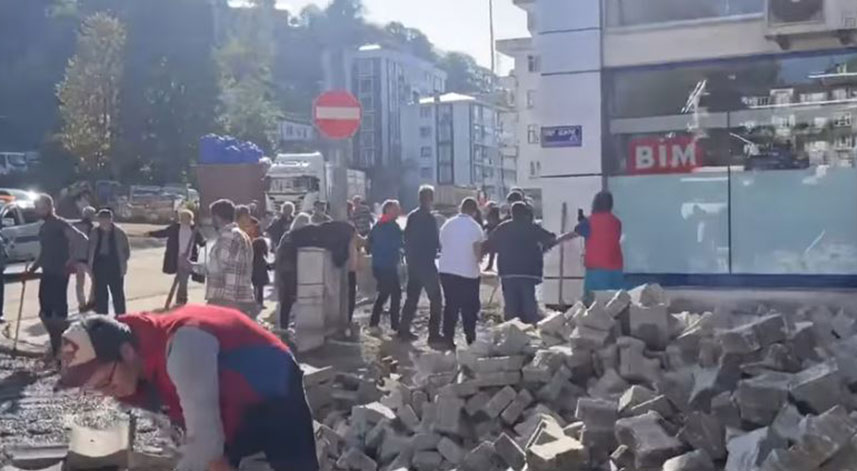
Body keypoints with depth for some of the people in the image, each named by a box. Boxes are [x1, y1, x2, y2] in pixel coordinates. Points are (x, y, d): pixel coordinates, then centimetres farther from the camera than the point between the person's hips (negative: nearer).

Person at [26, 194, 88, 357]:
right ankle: (56, 345, 20)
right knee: (45, 310, 9)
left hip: (60, 273, -9)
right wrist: (33, 268, 18)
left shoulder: (61, 225, -10)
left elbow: (82, 240, -20)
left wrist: (73, 261, -24)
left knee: (59, 310, -8)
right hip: (47, 273, 9)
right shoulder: (43, 228, 16)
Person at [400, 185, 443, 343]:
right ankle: (434, 334, -4)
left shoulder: (412, 216, 8)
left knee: (412, 297, 16)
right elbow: (435, 243, -14)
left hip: (413, 264, 8)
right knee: (435, 299, -1)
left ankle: (404, 330, 18)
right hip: (426, 264, -8)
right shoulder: (429, 218, -15)